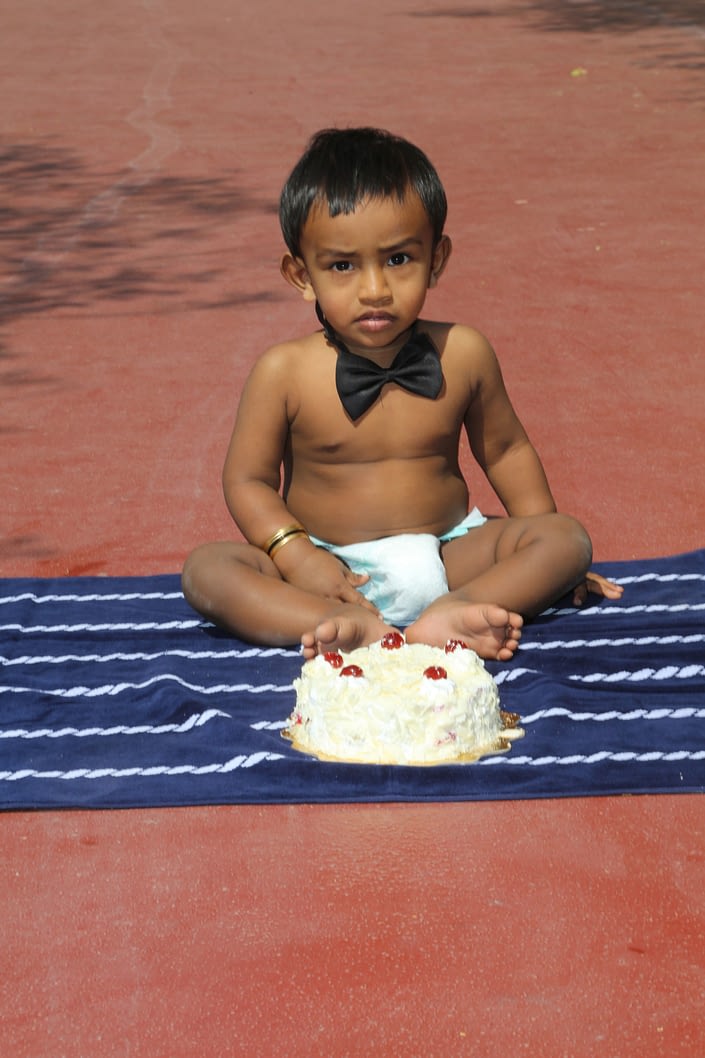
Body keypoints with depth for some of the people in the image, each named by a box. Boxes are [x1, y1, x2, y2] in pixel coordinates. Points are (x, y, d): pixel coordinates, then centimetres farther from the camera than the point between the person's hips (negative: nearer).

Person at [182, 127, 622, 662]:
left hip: (445, 556, 2)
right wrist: (298, 559, -19)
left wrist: (547, 556, 10)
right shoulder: (284, 372, -10)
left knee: (569, 538, -18)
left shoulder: (463, 354, -3)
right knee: (205, 568, -24)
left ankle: (449, 614, -37)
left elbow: (505, 449, 12)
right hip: (330, 569, -2)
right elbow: (248, 481, -3)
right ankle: (356, 628, -42)